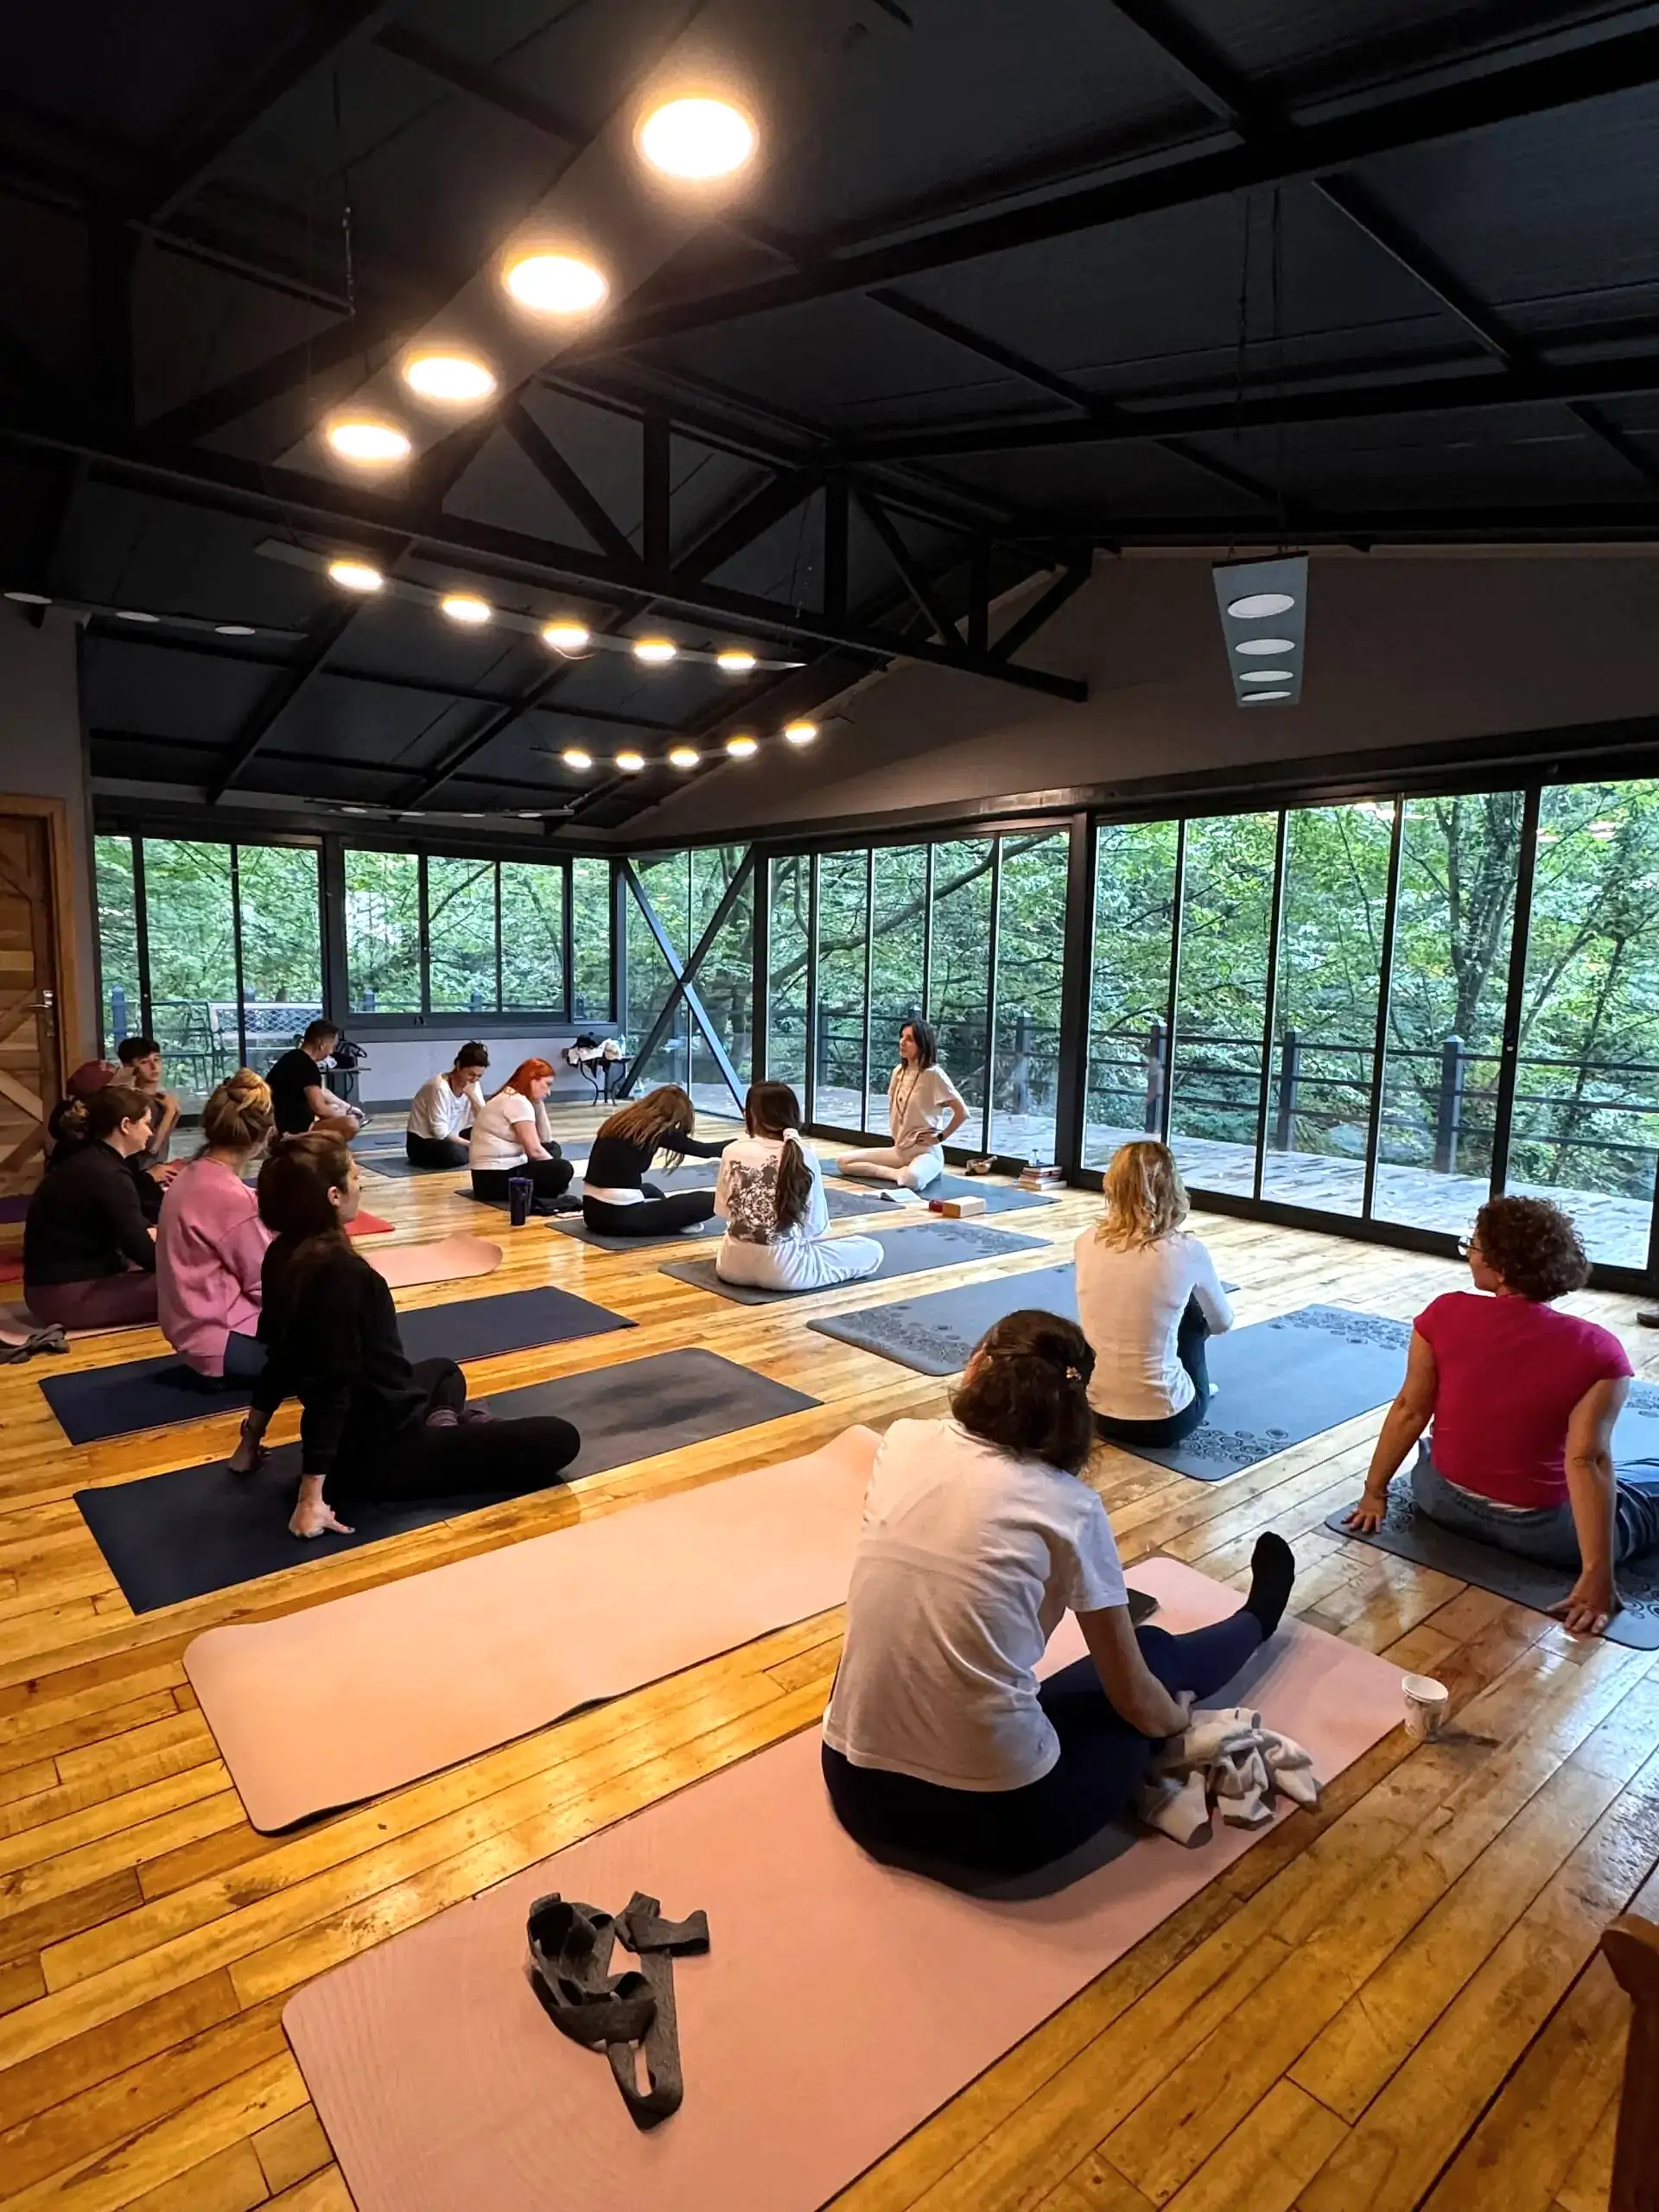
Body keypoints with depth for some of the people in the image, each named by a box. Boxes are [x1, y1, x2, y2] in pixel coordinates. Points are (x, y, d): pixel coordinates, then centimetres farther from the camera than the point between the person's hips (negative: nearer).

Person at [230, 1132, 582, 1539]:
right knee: (558, 1439, -8)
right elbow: (330, 1385, -29)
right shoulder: (340, 1272, -28)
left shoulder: (283, 1256, 0)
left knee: (443, 1370, 36)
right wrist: (313, 1497, -27)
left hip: (355, 1433, 9)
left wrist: (252, 1439, 22)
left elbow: (284, 1355, 11)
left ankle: (440, 1424, 9)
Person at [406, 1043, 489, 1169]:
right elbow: (441, 1133, -26)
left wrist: (472, 1095, -24)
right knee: (456, 1154, -38)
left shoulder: (472, 1084, -3)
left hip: (450, 1137, 8)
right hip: (422, 1142, -7)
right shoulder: (440, 1087, -24)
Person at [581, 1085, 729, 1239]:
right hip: (622, 1216, -7)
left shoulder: (619, 1120, 14)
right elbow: (705, 1150, 5)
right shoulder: (659, 1131, -5)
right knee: (709, 1201, -3)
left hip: (592, 1212, 7)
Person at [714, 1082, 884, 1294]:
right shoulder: (805, 1156, -13)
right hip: (782, 1268, -4)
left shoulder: (733, 1152, -6)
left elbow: (722, 1210, 5)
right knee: (873, 1250, 8)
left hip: (733, 1265, 5)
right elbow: (816, 1225, -8)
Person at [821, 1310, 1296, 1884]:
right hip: (995, 1817, -2)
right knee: (1156, 1652, 24)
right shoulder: (1070, 1507, -11)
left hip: (856, 1790, 3)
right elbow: (1134, 1700, 2)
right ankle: (1255, 1622, 52)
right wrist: (1175, 1718, 23)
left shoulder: (901, 1444, -4)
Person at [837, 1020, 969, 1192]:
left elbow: (962, 1112, -18)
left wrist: (939, 1138, -13)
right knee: (843, 1162, -4)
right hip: (899, 1150, 8)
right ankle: (902, 1172, -6)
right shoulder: (898, 1071, 7)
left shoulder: (934, 1074, -15)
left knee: (911, 1180, -43)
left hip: (926, 1152, -8)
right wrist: (896, 1137, 11)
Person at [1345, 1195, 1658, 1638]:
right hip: (1539, 1531, -2)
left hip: (1444, 1502, 3)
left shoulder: (1445, 1314, -15)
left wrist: (1374, 1492, 3)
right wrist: (1598, 1577, -21)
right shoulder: (1598, 1351, -19)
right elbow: (1587, 1461, -24)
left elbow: (1410, 1410, -9)